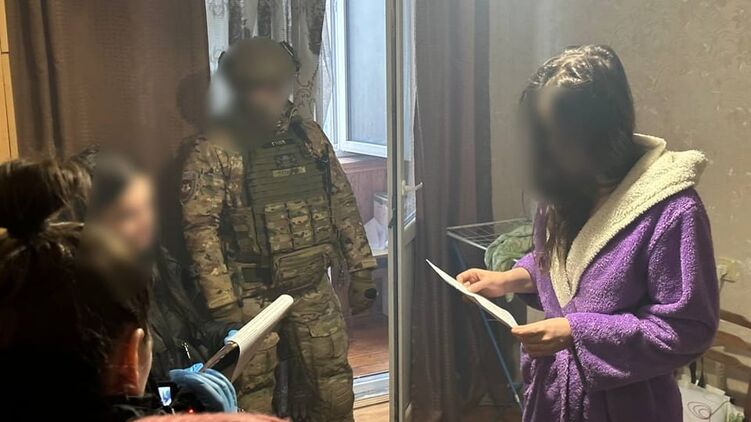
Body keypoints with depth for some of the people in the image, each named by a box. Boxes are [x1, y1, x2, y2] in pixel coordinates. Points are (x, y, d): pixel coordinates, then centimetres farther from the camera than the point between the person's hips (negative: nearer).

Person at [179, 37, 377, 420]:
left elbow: (343, 205, 10)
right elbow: (200, 229, -14)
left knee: (332, 390, 12)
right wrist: (223, 303, -18)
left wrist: (361, 270, 7)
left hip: (314, 290, 4)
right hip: (250, 297, -4)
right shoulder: (213, 150, -9)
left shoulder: (309, 136, 5)